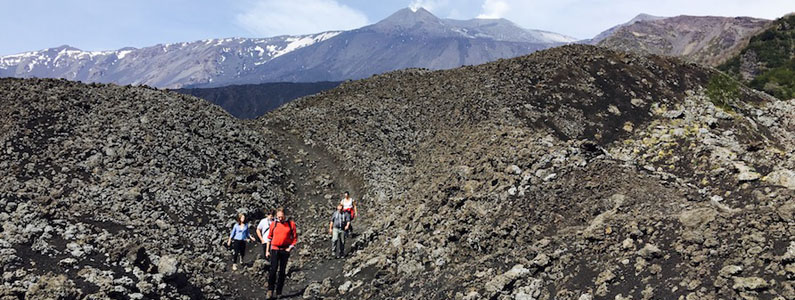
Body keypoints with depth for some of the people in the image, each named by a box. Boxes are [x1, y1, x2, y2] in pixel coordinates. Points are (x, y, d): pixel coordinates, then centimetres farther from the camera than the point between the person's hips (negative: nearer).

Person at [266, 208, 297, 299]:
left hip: (285, 250, 0)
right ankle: (270, 290, -4)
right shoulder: (273, 224, 4)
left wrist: (290, 247, -7)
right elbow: (269, 237, 12)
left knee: (282, 271, 5)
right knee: (273, 269, -11)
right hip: (275, 249, 0)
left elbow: (295, 237, 5)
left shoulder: (291, 224, 1)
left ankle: (279, 292, 13)